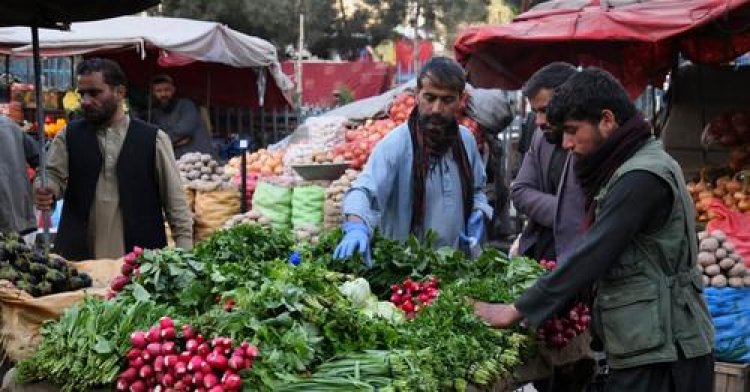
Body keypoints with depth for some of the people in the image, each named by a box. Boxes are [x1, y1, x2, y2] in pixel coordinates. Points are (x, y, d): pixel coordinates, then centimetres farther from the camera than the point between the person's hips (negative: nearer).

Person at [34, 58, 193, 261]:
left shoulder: (153, 139, 1)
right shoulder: (69, 136, 9)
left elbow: (175, 199, 1)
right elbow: (53, 174, 1)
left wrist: (184, 250, -6)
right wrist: (46, 190, -23)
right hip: (77, 258, 2)